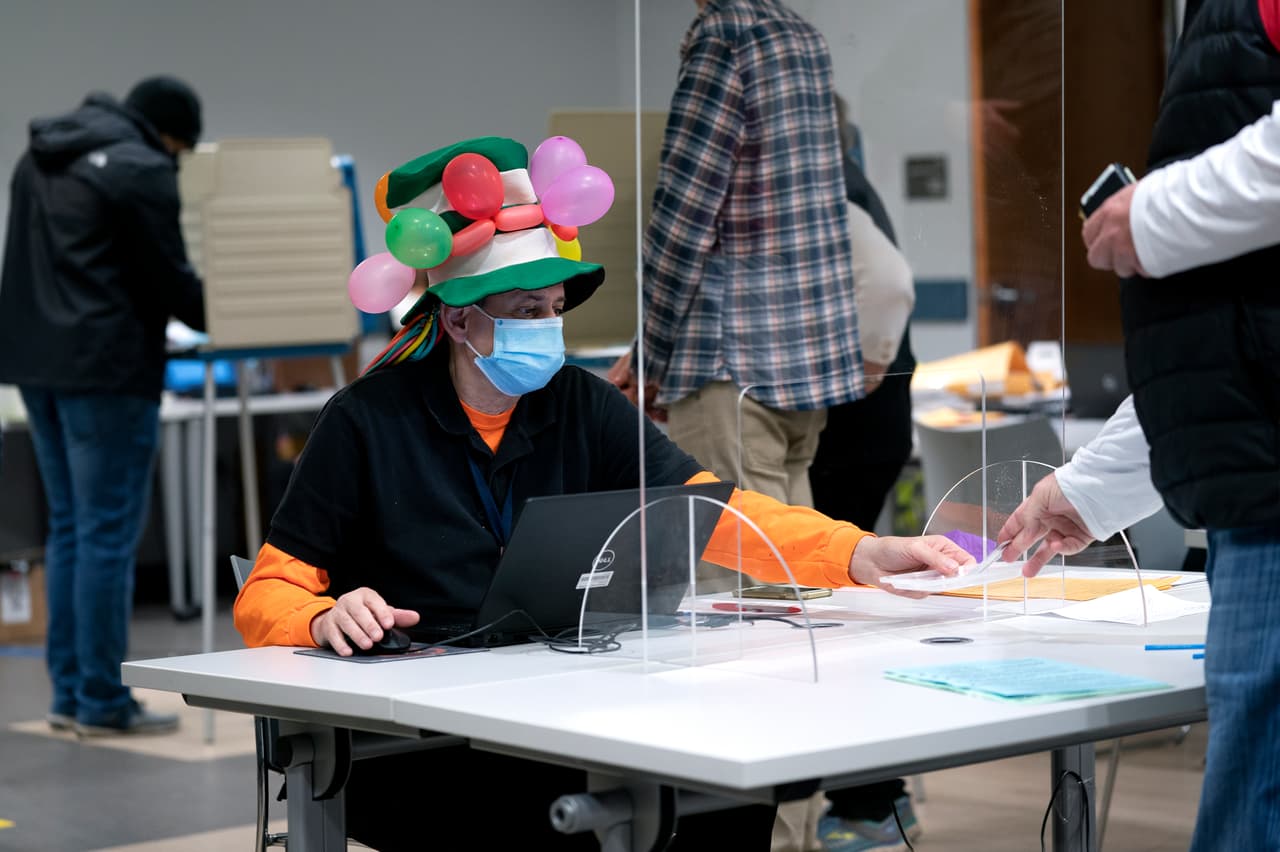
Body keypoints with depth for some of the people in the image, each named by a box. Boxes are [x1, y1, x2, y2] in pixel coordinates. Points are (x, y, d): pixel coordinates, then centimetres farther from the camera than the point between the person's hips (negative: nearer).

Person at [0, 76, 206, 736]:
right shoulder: (141, 171, -10)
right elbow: (170, 280, -8)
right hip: (106, 367, -9)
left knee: (69, 529, 13)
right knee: (108, 534, -4)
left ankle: (70, 693, 15)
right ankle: (103, 702, -1)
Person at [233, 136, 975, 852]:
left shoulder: (582, 407, 9)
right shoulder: (367, 422, -1)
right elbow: (266, 598, -1)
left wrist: (856, 555, -22)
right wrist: (327, 621, -25)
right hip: (412, 748, -4)